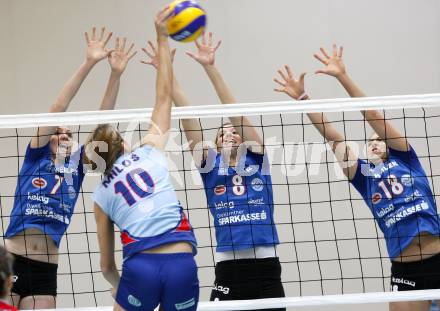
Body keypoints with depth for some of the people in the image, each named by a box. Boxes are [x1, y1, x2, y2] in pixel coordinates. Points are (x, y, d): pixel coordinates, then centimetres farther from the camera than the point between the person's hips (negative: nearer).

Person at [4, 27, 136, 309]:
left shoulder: (76, 165, 13)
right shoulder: (36, 155, 6)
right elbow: (58, 108, -2)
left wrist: (116, 74, -3)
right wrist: (89, 63, -9)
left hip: (46, 270, 3)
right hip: (10, 261, -3)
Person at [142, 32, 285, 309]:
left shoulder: (256, 159, 8)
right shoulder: (211, 164, 11)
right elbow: (188, 118, 4)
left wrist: (211, 68, -9)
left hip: (266, 267, 0)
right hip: (228, 269, 1)